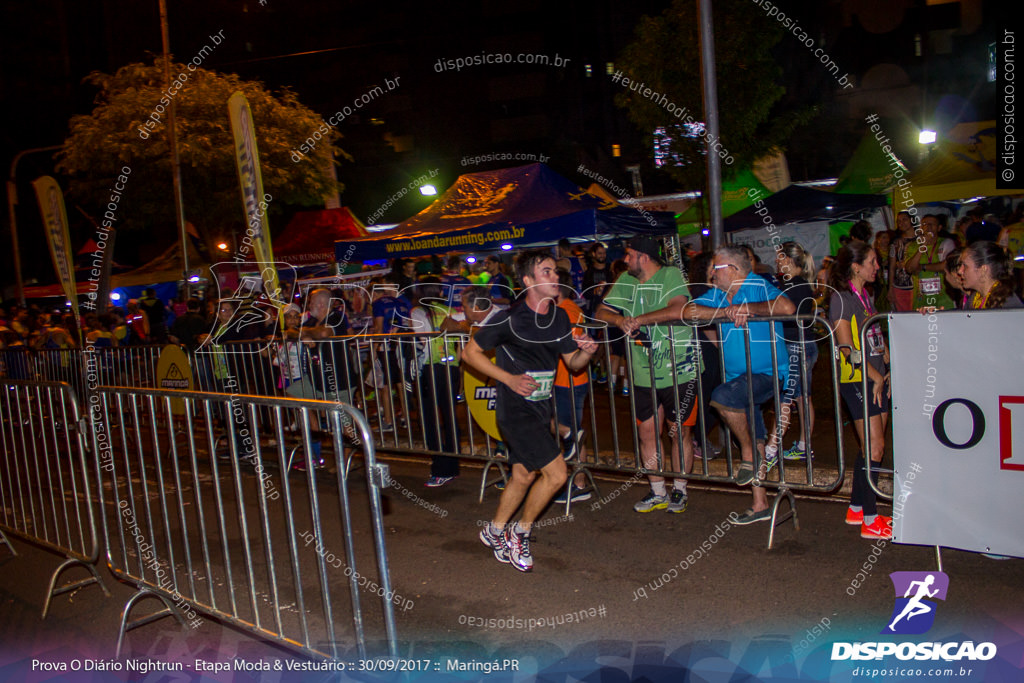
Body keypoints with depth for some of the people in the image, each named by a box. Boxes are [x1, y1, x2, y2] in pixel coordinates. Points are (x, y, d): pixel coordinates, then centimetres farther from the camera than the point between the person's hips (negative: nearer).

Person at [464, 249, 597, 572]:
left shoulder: (559, 317, 4)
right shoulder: (508, 318, -17)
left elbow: (572, 362, 11)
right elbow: (469, 352, -9)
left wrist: (586, 351, -12)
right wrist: (509, 378, -16)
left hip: (540, 408, 7)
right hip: (516, 409, -7)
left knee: (524, 476, 16)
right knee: (556, 473, -10)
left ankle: (495, 531, 36)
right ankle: (520, 532, 10)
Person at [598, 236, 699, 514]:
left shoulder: (671, 275, -9)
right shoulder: (626, 281, 8)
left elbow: (679, 309, -27)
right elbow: (601, 312, 5)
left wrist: (639, 319, -23)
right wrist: (620, 319, -17)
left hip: (679, 372, -5)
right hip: (644, 375, 5)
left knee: (680, 431, 6)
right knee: (647, 432, 8)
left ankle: (679, 491, 22)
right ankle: (658, 493, 22)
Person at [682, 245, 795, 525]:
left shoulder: (759, 287, -12)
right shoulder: (718, 293, 9)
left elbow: (787, 307, -30)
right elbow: (689, 311, -5)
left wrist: (747, 308, -24)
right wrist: (728, 312, -16)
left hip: (767, 373, -8)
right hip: (739, 377, 8)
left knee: (722, 396, -32)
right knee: (753, 437, 13)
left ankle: (749, 456, -11)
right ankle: (760, 505, 25)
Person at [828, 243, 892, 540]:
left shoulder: (866, 296, 17)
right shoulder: (841, 298, -10)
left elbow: (878, 336, 20)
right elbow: (847, 346, -16)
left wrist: (888, 370, 8)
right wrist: (875, 376, -16)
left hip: (876, 379, 9)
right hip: (856, 380, -9)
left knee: (871, 446, 11)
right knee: (874, 446, -8)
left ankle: (856, 509, 22)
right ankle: (870, 520, -1)